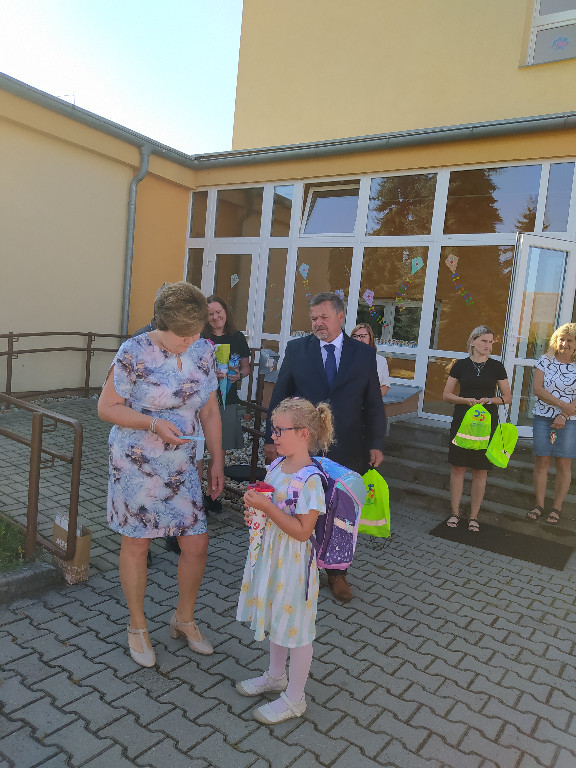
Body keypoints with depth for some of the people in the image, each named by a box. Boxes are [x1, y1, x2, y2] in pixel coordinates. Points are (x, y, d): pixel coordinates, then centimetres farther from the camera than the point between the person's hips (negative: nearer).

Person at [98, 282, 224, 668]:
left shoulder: (203, 351, -1)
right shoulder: (135, 353, -15)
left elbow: (210, 410, 6)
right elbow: (107, 407, -10)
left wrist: (218, 462, 4)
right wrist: (154, 424, -23)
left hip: (181, 466, 4)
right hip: (136, 464, -4)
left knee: (197, 543, 6)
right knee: (136, 545, 10)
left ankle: (184, 618, 32)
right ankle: (138, 626, 33)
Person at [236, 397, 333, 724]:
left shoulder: (310, 479, -25)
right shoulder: (276, 467, 1)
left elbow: (302, 530, -26)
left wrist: (266, 507, -28)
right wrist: (255, 513, -4)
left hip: (294, 561, -8)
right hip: (270, 554, 9)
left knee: (296, 627, 9)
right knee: (275, 617, 25)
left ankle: (294, 698, 28)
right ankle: (276, 676, 47)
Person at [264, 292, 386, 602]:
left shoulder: (364, 353, 3)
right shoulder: (296, 349, 1)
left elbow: (373, 404, 5)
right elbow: (279, 396, 2)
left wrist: (376, 444, -1)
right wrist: (271, 440, -1)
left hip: (347, 450, 1)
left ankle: (337, 573, 29)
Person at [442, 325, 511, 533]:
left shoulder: (496, 366, 3)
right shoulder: (461, 365, 2)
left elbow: (507, 397, 7)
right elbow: (446, 395, 4)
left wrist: (488, 400, -12)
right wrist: (466, 400, -12)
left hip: (487, 423, 0)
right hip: (462, 421, 0)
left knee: (480, 471, 4)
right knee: (458, 468, 2)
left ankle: (473, 516, 16)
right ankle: (455, 513, 15)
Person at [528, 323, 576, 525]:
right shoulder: (545, 361, 3)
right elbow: (537, 388, -7)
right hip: (543, 418, 1)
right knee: (541, 461, 3)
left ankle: (556, 508, 13)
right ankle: (539, 505, 13)